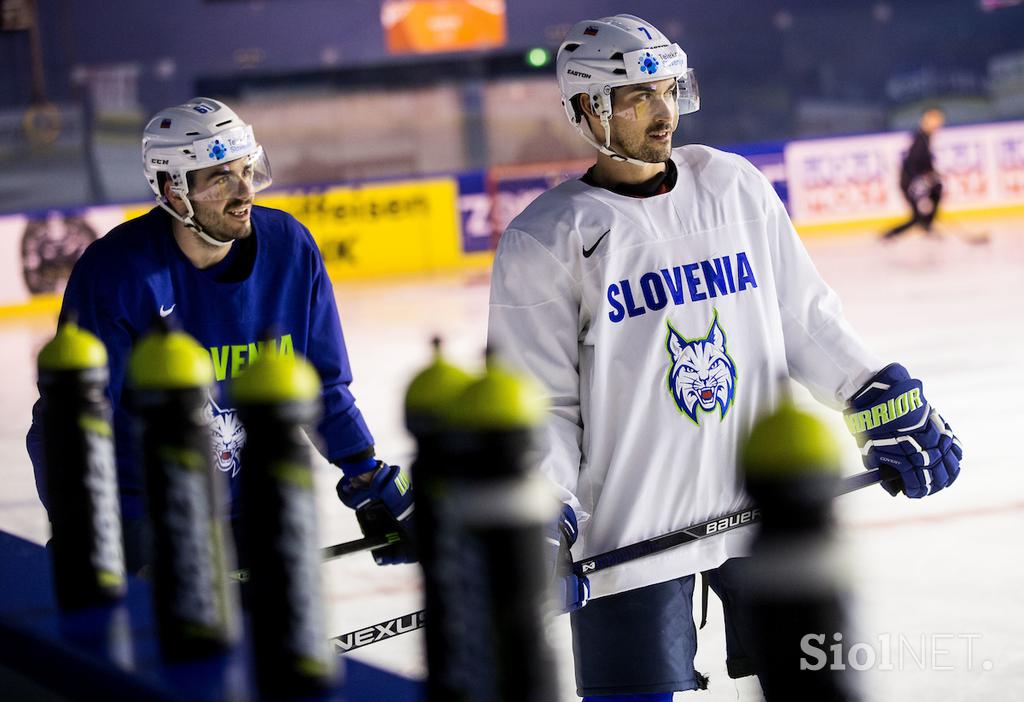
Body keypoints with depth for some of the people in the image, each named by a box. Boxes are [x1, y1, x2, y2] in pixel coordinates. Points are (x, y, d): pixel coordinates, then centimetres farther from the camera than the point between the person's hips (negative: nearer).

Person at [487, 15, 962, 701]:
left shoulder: (737, 187, 7)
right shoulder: (546, 240, -5)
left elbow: (805, 317, 13)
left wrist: (885, 400, 4)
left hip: (767, 506, 4)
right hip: (631, 529, -4)